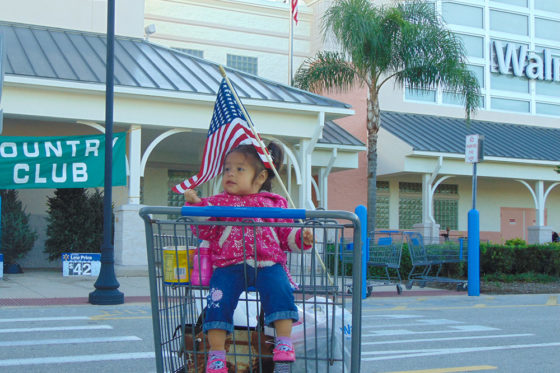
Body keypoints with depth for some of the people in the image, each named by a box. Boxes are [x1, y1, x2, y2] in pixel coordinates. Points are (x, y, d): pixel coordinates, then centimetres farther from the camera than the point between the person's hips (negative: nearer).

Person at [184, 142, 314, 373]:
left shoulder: (273, 203, 18)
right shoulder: (219, 202, 18)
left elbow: (286, 235, 20)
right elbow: (204, 232, 6)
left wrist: (301, 237, 0)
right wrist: (195, 205, -5)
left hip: (267, 264, 0)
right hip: (230, 265, 0)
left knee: (279, 290, -27)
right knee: (219, 299, -21)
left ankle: (284, 343, -19)